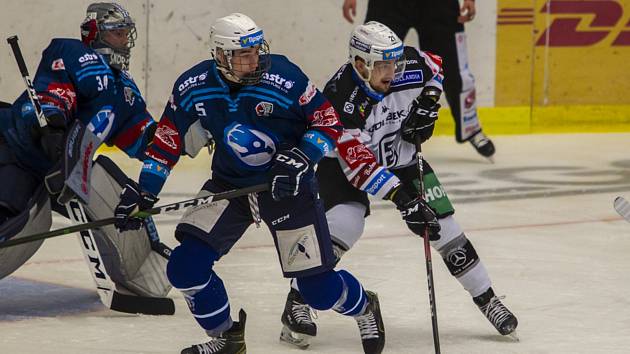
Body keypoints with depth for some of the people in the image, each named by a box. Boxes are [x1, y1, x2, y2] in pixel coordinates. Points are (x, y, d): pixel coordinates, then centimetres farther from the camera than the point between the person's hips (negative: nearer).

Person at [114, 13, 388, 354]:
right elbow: (168, 139, 2)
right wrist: (143, 191, 0)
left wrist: (297, 159, -23)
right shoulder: (193, 87, -12)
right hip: (229, 183, 3)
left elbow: (329, 123, -11)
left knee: (318, 287, -3)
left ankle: (364, 307, 33)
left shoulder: (284, 77, -21)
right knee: (185, 265, -12)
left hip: (287, 185, -3)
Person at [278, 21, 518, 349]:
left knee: (443, 226, -1)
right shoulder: (341, 98, -34)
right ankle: (297, 305, -16)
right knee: (341, 226, -27)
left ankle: (485, 297, 15)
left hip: (401, 158, 5)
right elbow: (358, 163, -36)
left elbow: (436, 67, 6)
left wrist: (428, 103, -10)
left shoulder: (408, 65, -21)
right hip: (346, 164, -4)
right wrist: (402, 199, -41)